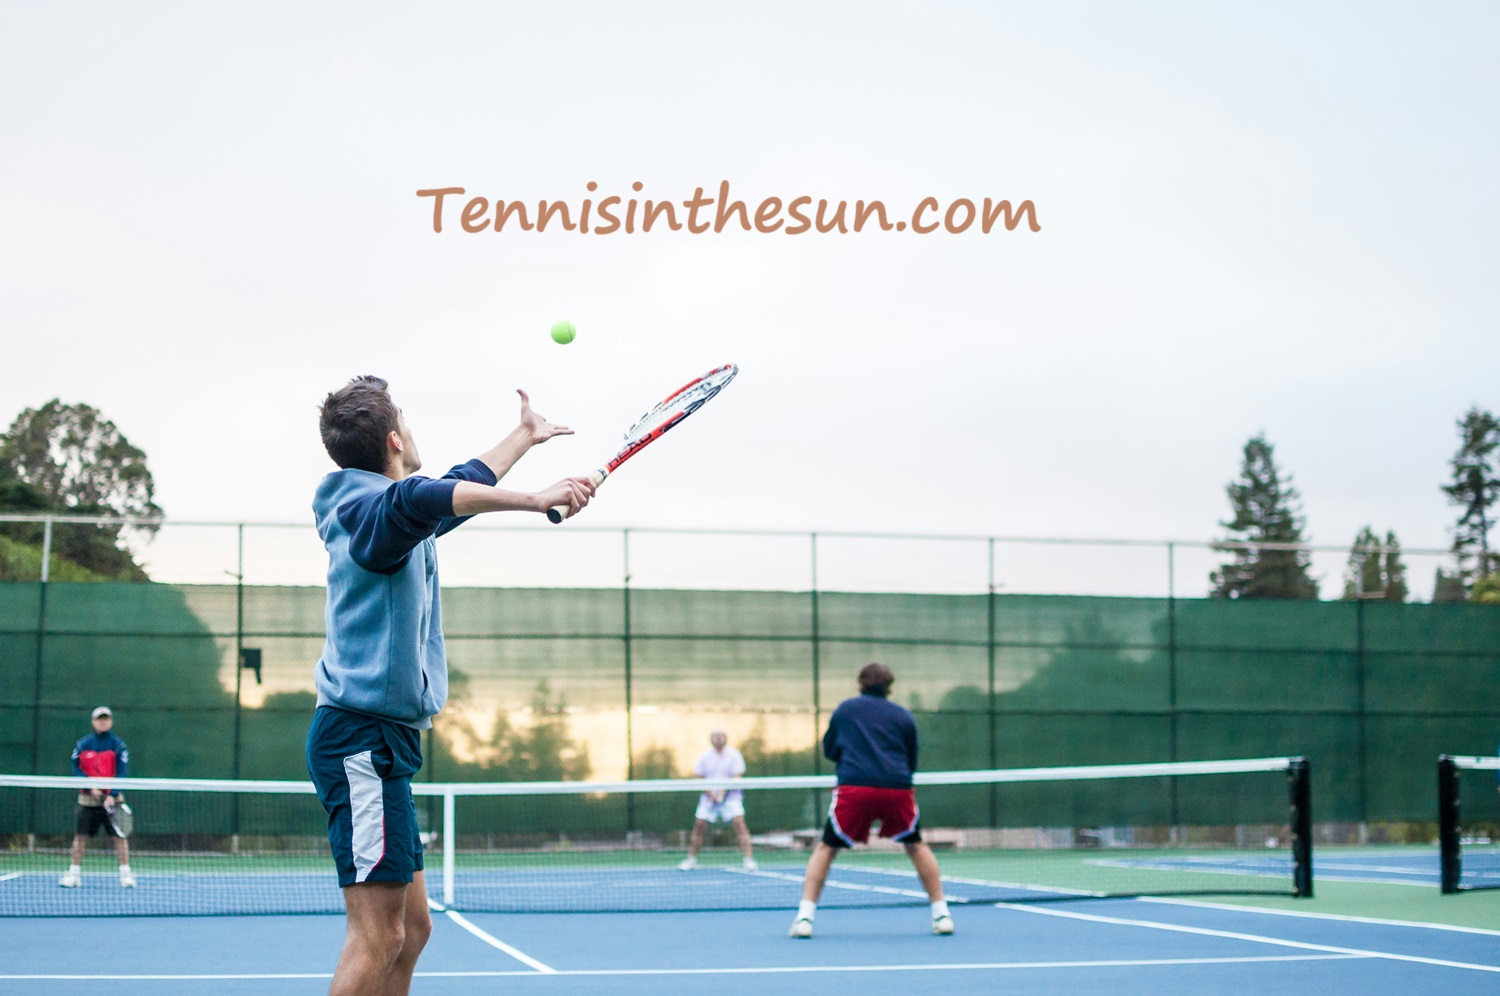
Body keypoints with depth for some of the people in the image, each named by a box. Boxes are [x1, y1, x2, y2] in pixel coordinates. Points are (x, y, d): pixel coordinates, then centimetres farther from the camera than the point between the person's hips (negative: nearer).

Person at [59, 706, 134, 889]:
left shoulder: (119, 745, -2)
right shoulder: (82, 744, 4)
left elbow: (121, 774, -7)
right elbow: (76, 769, 0)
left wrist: (112, 795, -20)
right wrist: (91, 788, -14)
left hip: (111, 799, -2)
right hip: (88, 798, 2)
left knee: (119, 836, -5)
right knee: (80, 835, 0)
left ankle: (126, 874, -1)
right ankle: (74, 873, 9)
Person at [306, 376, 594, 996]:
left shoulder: (394, 516, 20)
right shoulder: (372, 508, -12)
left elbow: (461, 487, 39)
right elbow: (419, 498, -37)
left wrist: (525, 436, 51)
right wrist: (532, 500, -45)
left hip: (379, 741, 11)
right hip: (362, 738, -11)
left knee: (411, 929, 10)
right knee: (378, 935, -14)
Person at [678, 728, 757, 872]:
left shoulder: (734, 755, -4)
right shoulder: (704, 756, 4)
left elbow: (737, 778, -9)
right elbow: (699, 778, 5)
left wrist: (723, 790, -24)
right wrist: (710, 793, -11)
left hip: (730, 795, -3)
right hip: (710, 796, 3)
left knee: (738, 821, -19)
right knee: (699, 825, -3)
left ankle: (749, 859, -18)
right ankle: (692, 859, 14)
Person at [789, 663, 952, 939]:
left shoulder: (845, 709, 16)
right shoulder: (904, 717, 16)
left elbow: (829, 750, 26)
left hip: (854, 787, -1)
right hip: (898, 789, 1)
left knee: (826, 848, 13)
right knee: (916, 845, 22)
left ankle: (805, 916, 0)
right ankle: (941, 914, 18)